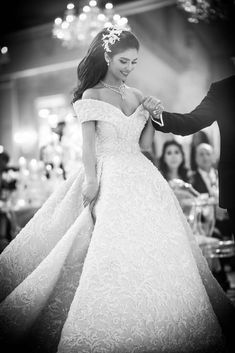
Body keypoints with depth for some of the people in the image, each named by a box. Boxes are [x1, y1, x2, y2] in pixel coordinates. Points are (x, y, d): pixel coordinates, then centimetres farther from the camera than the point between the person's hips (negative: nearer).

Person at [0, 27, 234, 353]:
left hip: (141, 177, 6)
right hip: (110, 180, -5)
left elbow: (144, 143, 15)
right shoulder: (91, 95, 1)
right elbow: (88, 144, -6)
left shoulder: (136, 95, 15)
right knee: (114, 252, -6)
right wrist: (91, 181, -14)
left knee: (149, 249, 5)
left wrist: (152, 117, 2)